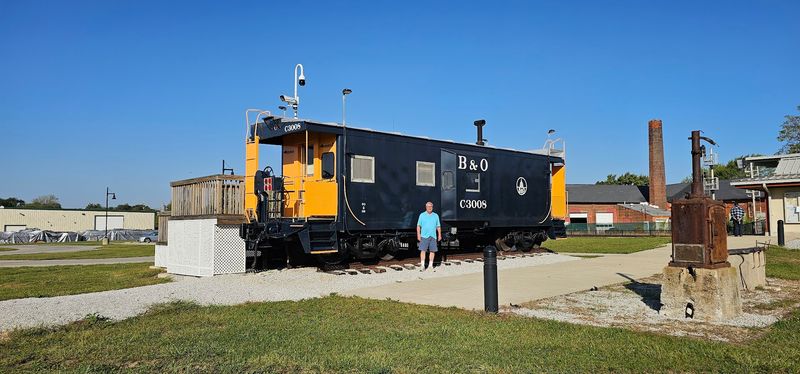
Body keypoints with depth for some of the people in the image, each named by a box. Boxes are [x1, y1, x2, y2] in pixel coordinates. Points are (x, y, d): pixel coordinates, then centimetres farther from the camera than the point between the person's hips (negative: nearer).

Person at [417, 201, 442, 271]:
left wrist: (439, 235, 5)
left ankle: (430, 265, 12)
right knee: (423, 250, -8)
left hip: (433, 236, 3)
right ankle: (422, 265, -6)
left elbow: (438, 226, 12)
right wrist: (418, 235, -6)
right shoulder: (422, 215, 4)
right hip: (424, 236, -2)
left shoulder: (436, 215, 10)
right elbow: (418, 226, 2)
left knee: (433, 250, 3)